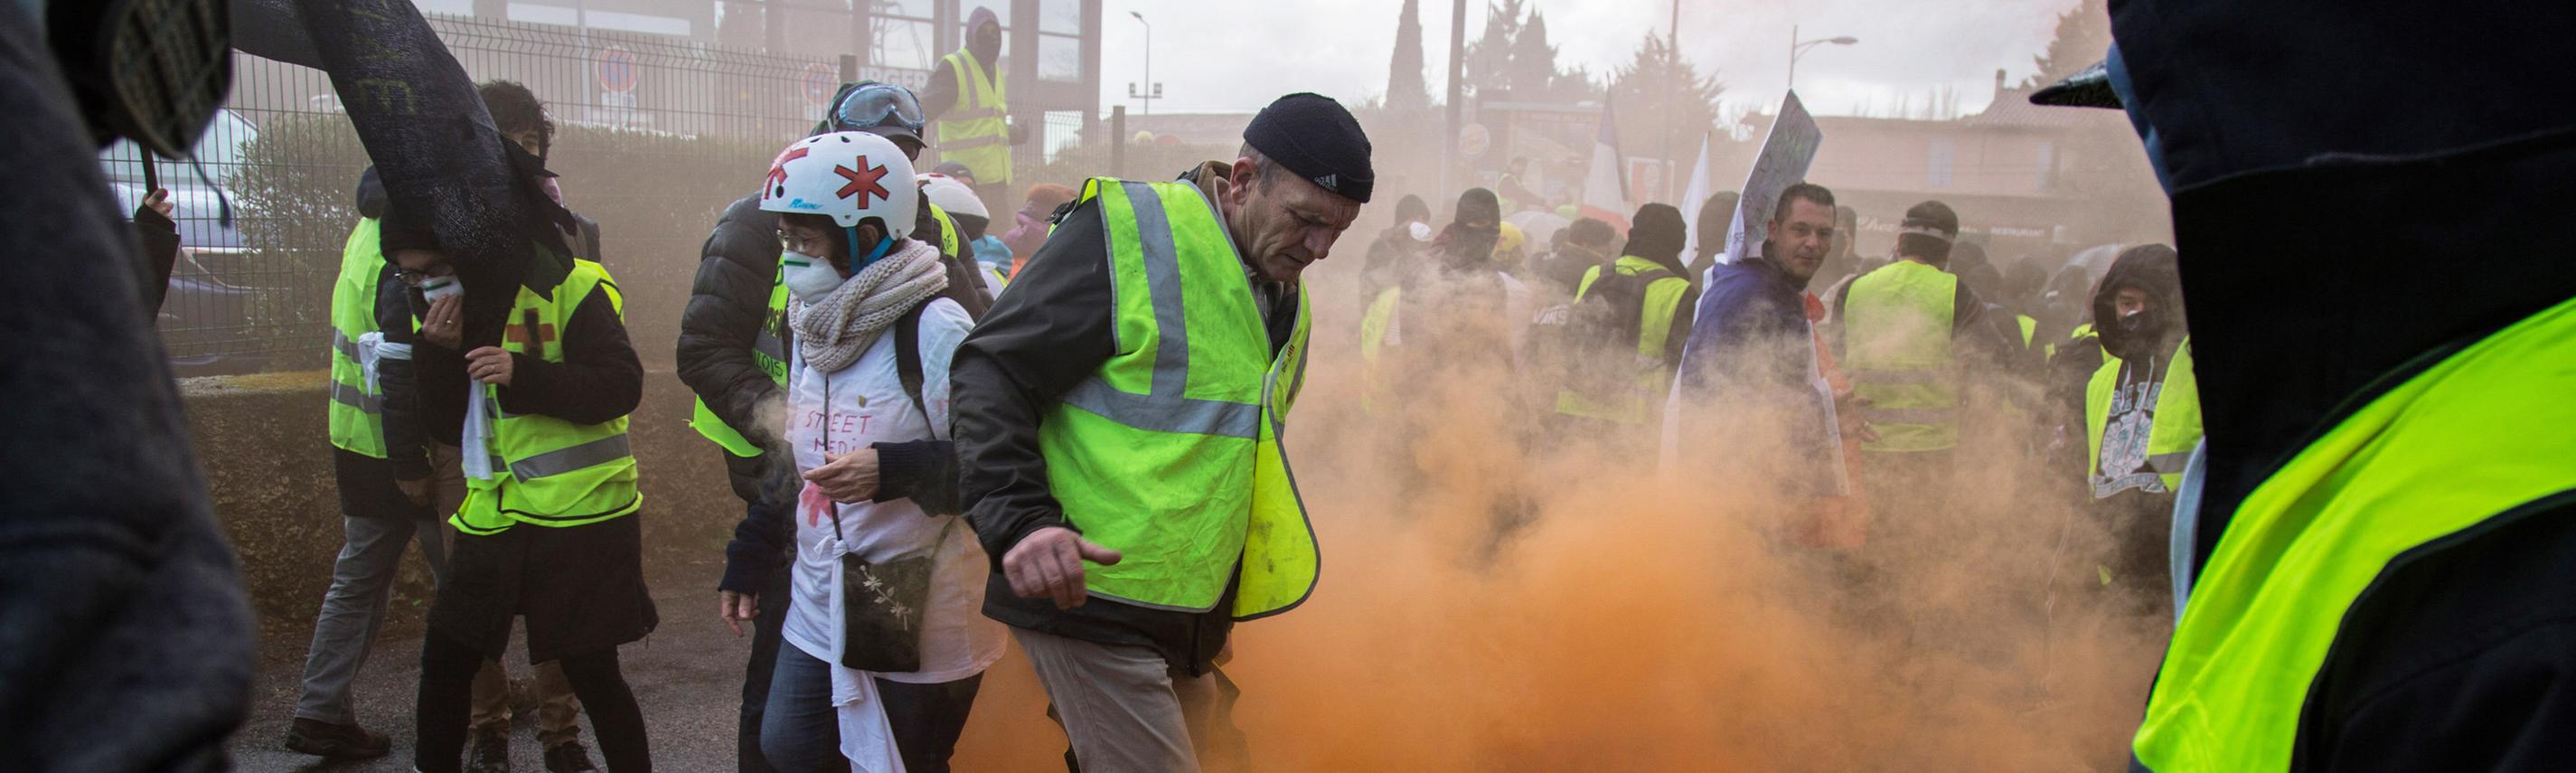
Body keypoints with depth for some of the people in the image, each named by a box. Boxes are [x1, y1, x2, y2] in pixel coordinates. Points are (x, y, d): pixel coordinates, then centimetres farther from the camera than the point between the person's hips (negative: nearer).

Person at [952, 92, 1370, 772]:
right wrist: (1017, 520, -27)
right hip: (1089, 592, -8)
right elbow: (992, 373, -14)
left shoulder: (1282, 293, 13)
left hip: (1195, 614, 8)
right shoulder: (1128, 235, -12)